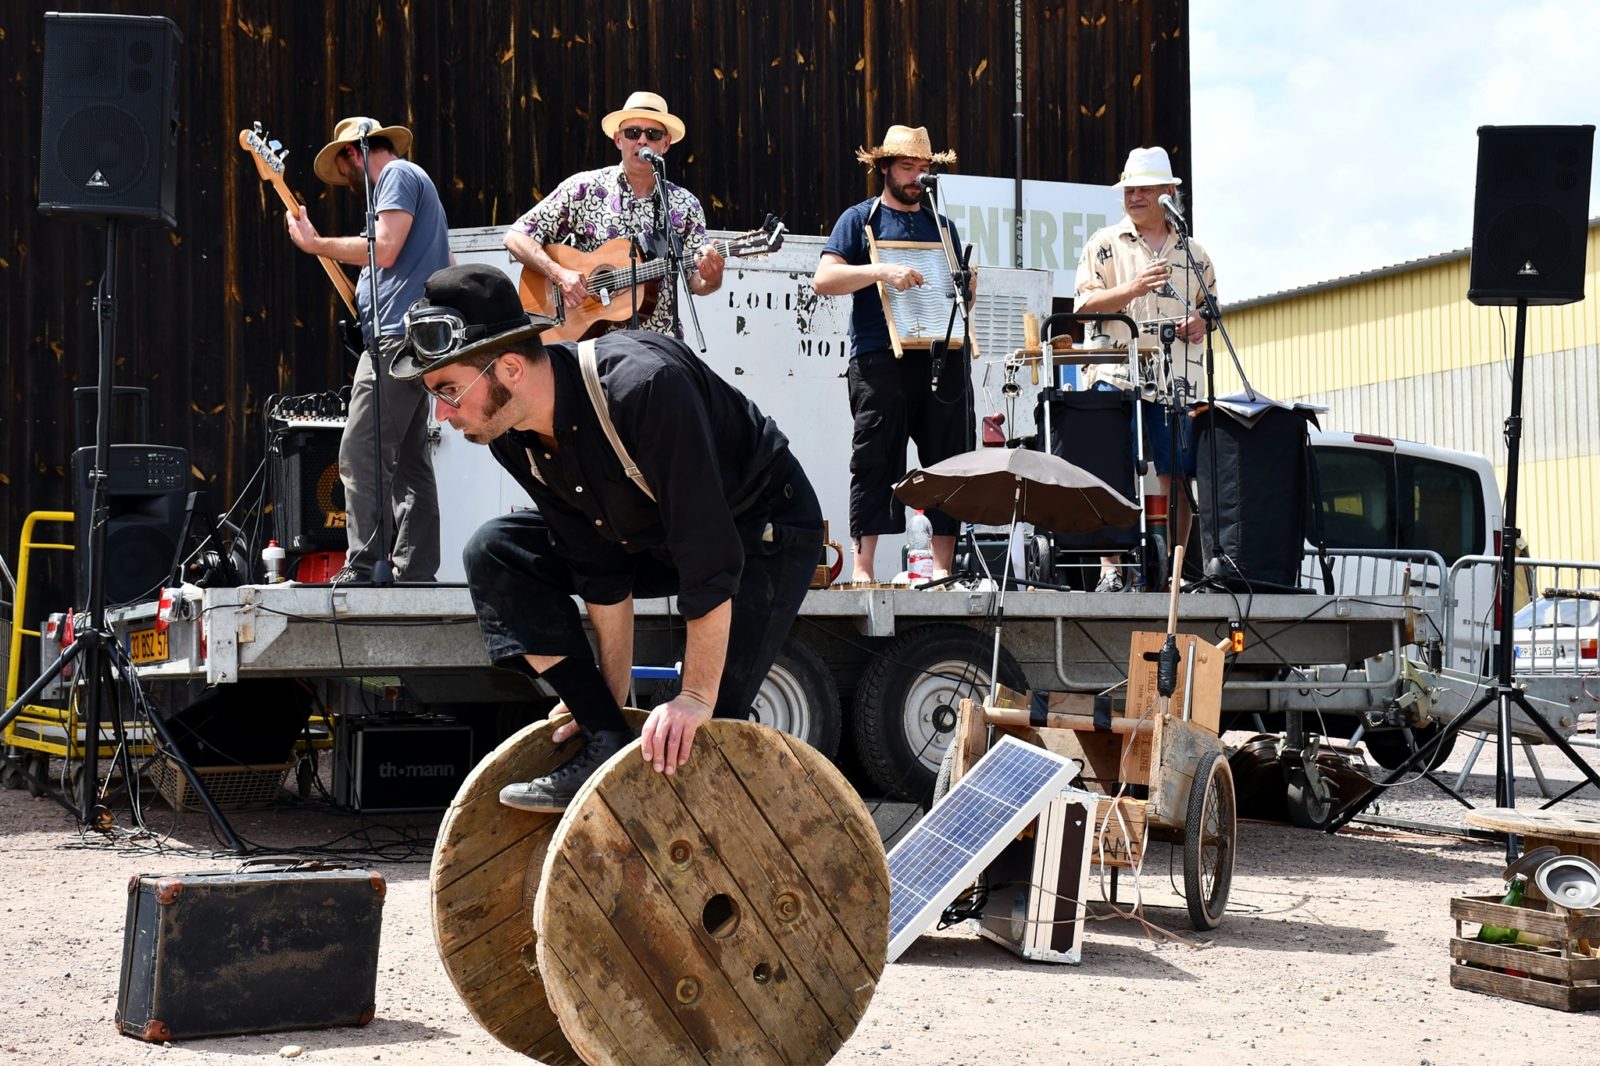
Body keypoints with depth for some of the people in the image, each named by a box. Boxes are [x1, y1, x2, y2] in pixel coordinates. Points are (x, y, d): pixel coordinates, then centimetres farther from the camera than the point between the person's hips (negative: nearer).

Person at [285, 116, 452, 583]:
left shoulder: (398, 174, -3)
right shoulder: (414, 180, 28)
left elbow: (385, 249, -17)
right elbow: (447, 268, 30)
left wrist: (315, 244, -7)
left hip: (396, 335, -11)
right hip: (418, 339, 11)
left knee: (360, 454, -15)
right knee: (408, 461, 7)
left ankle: (364, 567, -20)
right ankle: (415, 570, 6)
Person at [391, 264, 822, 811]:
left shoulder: (644, 386, -38)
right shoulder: (513, 437, -14)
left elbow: (710, 558, -35)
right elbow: (602, 570, -6)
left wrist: (696, 695, -32)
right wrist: (611, 701, -5)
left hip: (764, 533, -7)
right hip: (652, 536, 7)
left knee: (695, 738, -20)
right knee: (495, 552, -7)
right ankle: (606, 747, -10)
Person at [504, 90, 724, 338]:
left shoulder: (685, 205, 9)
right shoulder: (584, 188, 2)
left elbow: (697, 283, 7)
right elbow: (516, 237, 1)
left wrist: (711, 279, -16)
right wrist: (559, 274, -13)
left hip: (658, 342, 2)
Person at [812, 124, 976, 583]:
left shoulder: (943, 226, 23)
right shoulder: (860, 219, 8)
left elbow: (961, 297, 27)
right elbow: (824, 279, -4)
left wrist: (968, 288, 3)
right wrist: (881, 272, -17)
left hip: (942, 357, 5)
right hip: (881, 358, -5)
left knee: (948, 461, 1)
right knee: (874, 463, -7)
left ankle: (942, 567, 5)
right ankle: (862, 569, -7)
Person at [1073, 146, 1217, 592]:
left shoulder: (1193, 253, 18)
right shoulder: (1105, 244, 8)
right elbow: (1084, 304, -2)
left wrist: (1202, 323, 3)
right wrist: (1132, 289, -17)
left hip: (1177, 382, 3)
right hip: (1117, 375, -3)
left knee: (1177, 479, 1)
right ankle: (1110, 569, -9)